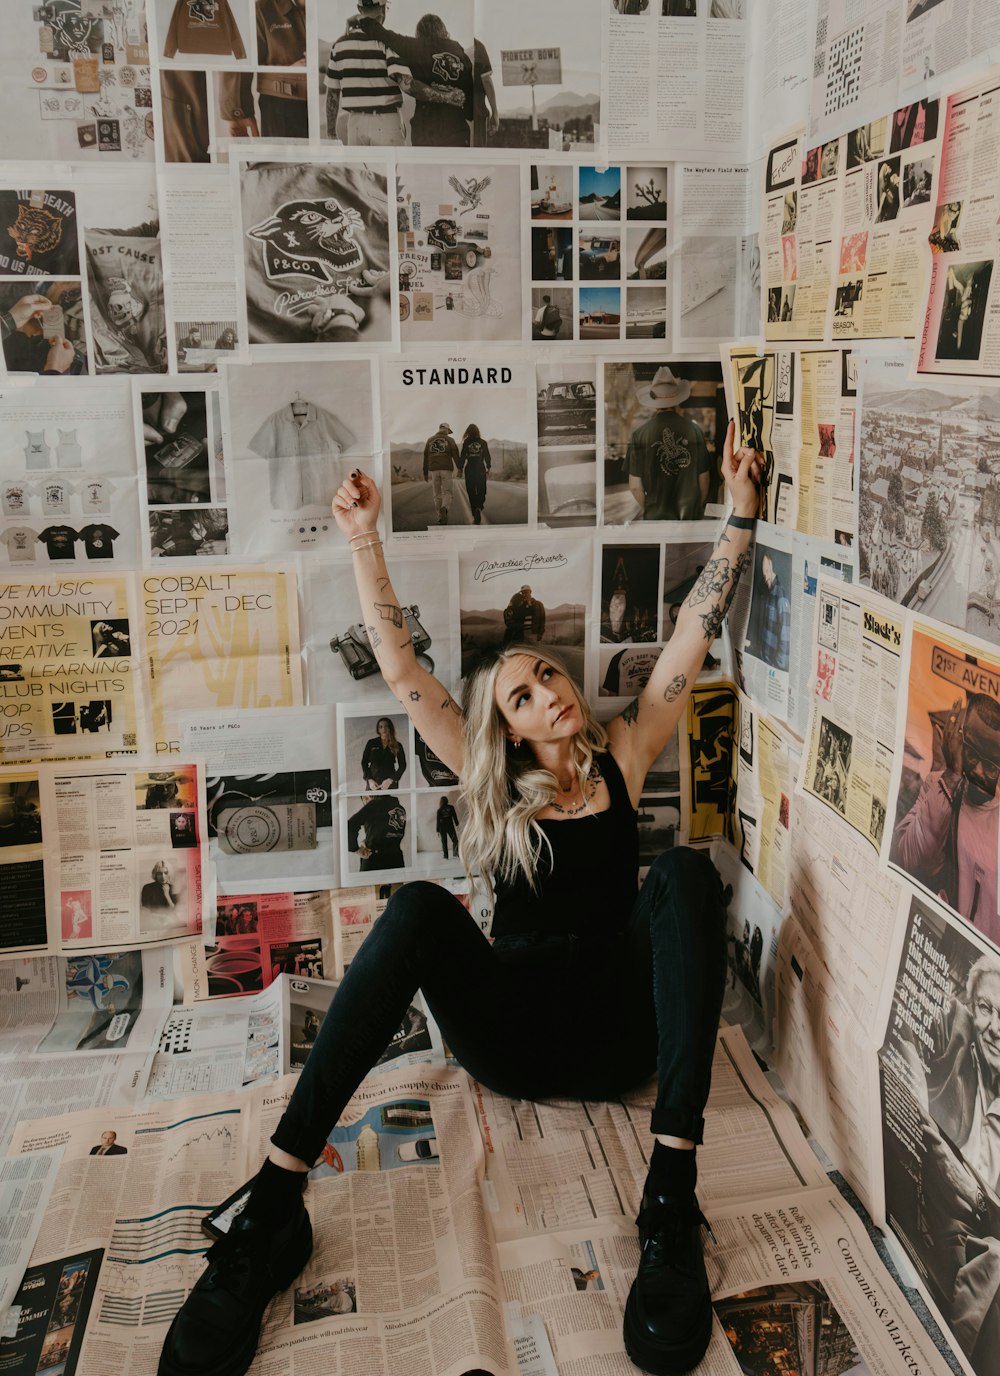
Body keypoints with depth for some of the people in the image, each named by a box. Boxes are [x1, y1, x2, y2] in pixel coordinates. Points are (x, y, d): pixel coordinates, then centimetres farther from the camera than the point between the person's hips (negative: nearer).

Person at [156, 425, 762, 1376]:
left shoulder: (623, 757, 11)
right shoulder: (494, 785, 11)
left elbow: (696, 629, 8)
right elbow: (400, 669, 5)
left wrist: (740, 513, 6)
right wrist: (363, 539, 2)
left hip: (614, 1028, 1)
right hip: (509, 1030, 0)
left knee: (684, 872, -27)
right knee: (420, 907, -30)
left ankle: (672, 1193, -36)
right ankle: (273, 1207, -33)